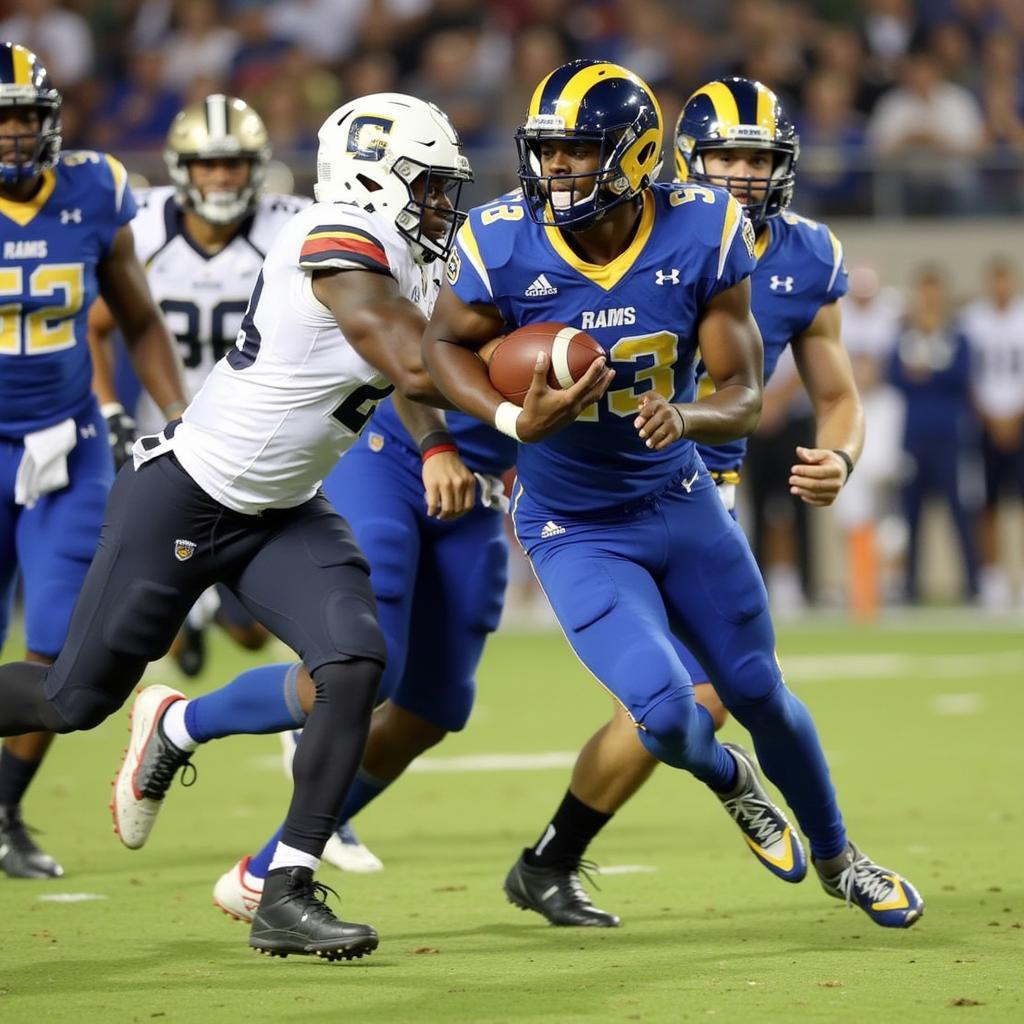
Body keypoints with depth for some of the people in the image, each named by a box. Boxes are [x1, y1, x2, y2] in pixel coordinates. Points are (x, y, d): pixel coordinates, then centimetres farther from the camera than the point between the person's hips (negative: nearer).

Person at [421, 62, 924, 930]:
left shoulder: (703, 236, -19)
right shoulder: (505, 245, -20)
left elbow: (742, 398, -14)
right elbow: (447, 343, -3)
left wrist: (684, 418, -37)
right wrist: (511, 417, -22)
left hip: (679, 499, 2)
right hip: (574, 527, -2)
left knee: (758, 693, 15)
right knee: (667, 714, -16)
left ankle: (837, 858, 41)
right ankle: (729, 780, 23)